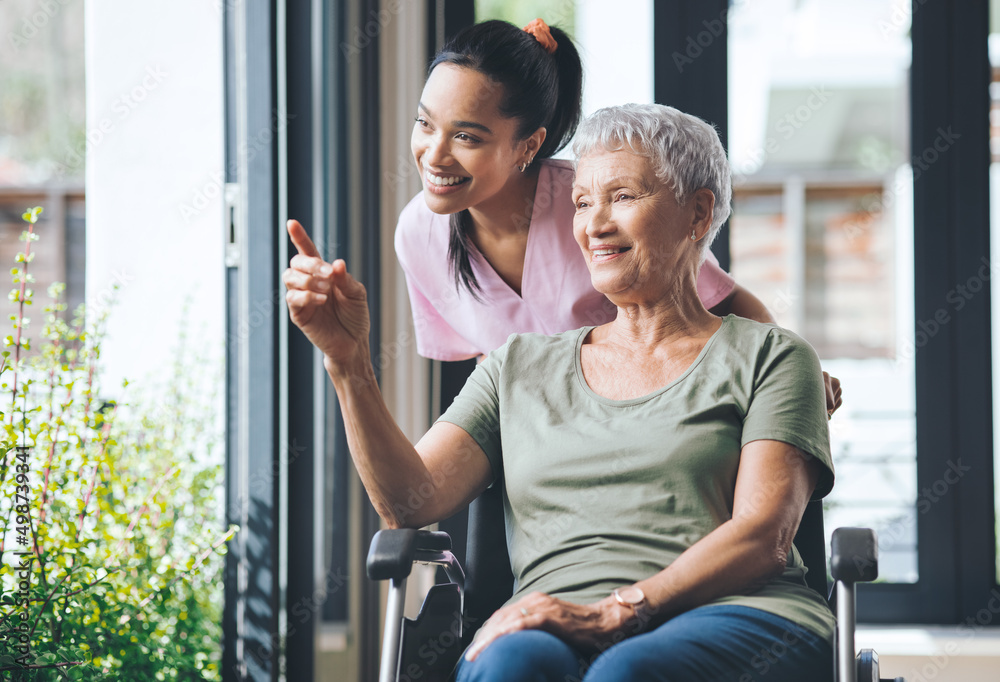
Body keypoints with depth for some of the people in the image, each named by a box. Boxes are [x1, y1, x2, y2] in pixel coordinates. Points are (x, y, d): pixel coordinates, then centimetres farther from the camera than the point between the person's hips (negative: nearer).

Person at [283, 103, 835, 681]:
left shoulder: (768, 356, 15)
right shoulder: (520, 368, 27)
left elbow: (763, 534, -1)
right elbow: (411, 503, 13)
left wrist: (618, 613, -16)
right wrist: (348, 359, 0)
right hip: (556, 627, 2)